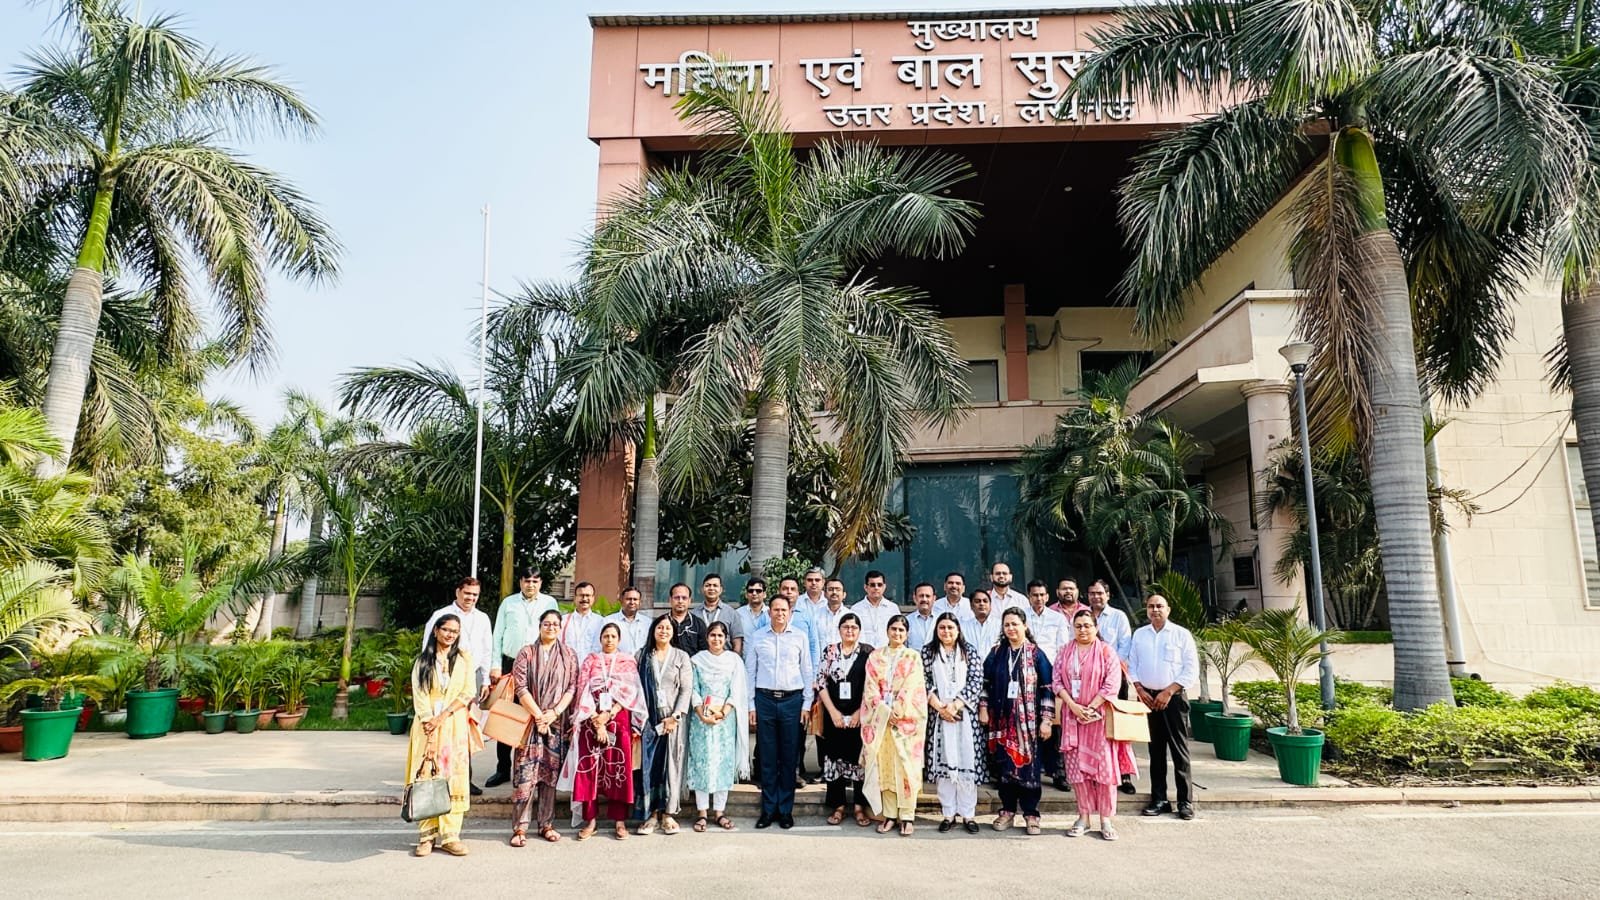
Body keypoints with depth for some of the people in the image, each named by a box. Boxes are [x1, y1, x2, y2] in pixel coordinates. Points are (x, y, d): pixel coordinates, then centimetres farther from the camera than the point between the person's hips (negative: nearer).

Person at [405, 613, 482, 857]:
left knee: (454, 779, -3)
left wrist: (443, 716, -13)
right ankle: (427, 836, 3)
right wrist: (430, 733, -10)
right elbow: (419, 698, 0)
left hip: (454, 726, 0)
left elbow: (467, 694, 0)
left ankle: (450, 835, 1)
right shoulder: (422, 661, 7)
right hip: (427, 727, 0)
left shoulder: (464, 659, 7)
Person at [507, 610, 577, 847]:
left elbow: (572, 687, 3)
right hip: (530, 719, -2)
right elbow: (520, 687, -3)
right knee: (525, 774, -7)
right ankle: (520, 828, -1)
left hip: (557, 722, 2)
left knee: (551, 773, 4)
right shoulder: (526, 653, 5)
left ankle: (546, 824, 12)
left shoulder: (569, 655, 10)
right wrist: (538, 715, -10)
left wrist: (554, 713, -9)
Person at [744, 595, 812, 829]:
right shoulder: (756, 638, 6)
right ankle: (768, 809, 13)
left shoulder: (800, 638, 6)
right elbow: (750, 673, 7)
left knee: (789, 757, 4)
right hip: (765, 700, 0)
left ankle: (786, 810, 14)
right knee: (768, 757, 4)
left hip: (792, 700, 0)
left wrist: (806, 704, 3)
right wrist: (751, 705, 2)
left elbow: (807, 672, 7)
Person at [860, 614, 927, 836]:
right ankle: (889, 815, 9)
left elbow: (911, 687, -5)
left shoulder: (913, 657, 5)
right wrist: (885, 711, -10)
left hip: (907, 718, -2)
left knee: (906, 766, -4)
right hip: (879, 717, 2)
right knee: (883, 766, 2)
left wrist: (897, 710, -13)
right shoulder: (875, 656, 10)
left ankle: (907, 816, 2)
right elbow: (871, 688, 2)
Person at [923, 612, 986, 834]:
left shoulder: (970, 652, 6)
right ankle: (948, 813, 9)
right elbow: (924, 682, 1)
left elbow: (976, 682, -2)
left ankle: (968, 814, 6)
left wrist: (955, 705, -12)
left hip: (965, 714, 0)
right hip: (938, 715, 0)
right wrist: (940, 707, -10)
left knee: (967, 762, -2)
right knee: (943, 762, 1)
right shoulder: (927, 652, 7)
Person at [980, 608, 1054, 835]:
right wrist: (983, 708, 3)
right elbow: (986, 683, 12)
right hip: (1002, 719, 3)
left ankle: (1030, 813, 12)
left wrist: (1046, 720, -7)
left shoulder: (1036, 654, -1)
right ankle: (1007, 810, 18)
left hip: (1028, 720, -2)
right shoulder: (996, 653, 7)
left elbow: (1046, 689, -3)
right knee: (1004, 765, 6)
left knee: (1028, 764, 0)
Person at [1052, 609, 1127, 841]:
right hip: (1072, 715, 3)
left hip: (1098, 715, -3)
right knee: (1076, 766, 4)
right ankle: (1083, 817, 13)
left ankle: (1106, 819, 5)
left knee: (1103, 765, -3)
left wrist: (1090, 707, -12)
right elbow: (1056, 681, 4)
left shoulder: (1106, 651, -1)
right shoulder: (1064, 652, 10)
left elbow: (1112, 683, -8)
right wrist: (1073, 706, -10)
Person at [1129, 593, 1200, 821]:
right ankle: (1159, 800, 14)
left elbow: (1192, 669, -5)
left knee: (1179, 750, -2)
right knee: (1156, 750, 8)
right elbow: (1132, 665, 12)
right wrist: (1140, 690, -3)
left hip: (1173, 697, -3)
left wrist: (1168, 692, -11)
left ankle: (1185, 801, 5)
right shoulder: (1139, 634, 10)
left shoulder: (1181, 634, -2)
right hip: (1148, 697, 3)